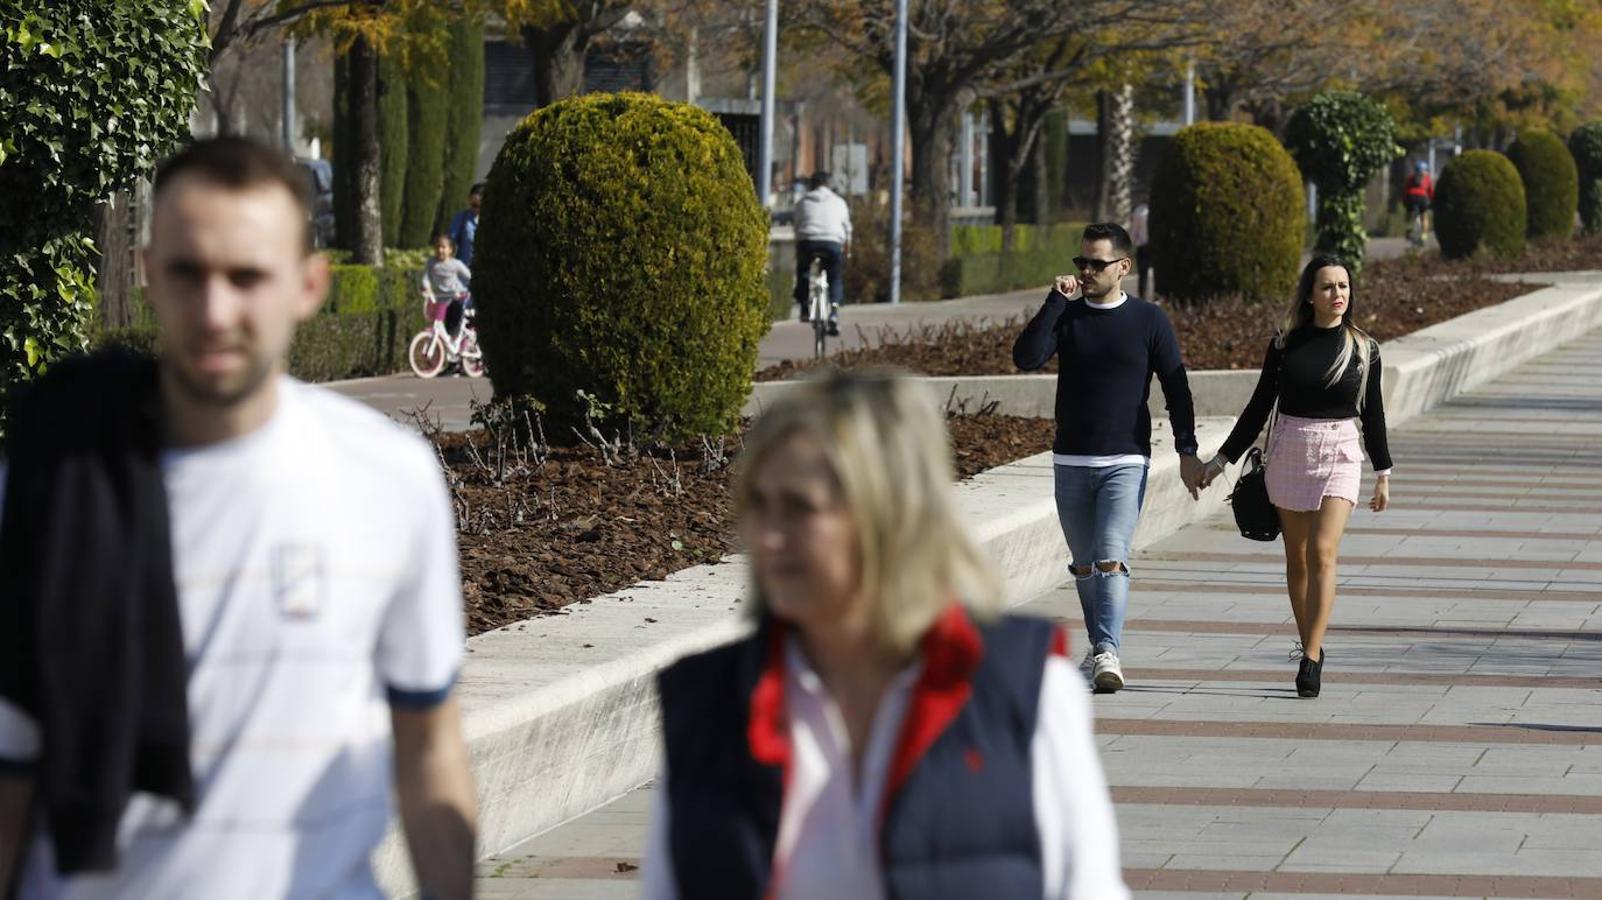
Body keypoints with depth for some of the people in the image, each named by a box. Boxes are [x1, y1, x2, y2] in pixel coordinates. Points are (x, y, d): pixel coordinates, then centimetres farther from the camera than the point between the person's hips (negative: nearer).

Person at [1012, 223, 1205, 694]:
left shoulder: (1149, 320, 0)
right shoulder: (1066, 316, 5)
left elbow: (1176, 388, 4)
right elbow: (1026, 358, -11)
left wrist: (1187, 451, 0)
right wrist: (1055, 301, -15)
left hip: (1125, 462, -3)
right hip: (1071, 461, 4)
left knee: (1111, 559, -18)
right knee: (1084, 565, 11)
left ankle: (1108, 654, -26)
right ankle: (1099, 647, 25)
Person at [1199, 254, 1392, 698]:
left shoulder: (1363, 349, 2)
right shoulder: (1285, 344, 2)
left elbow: (1372, 413, 10)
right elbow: (1259, 407, 9)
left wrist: (1383, 473, 14)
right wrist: (1222, 460, 8)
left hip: (1340, 454, -2)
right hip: (1289, 453, 2)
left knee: (1322, 552, -16)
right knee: (1297, 558, 6)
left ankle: (1310, 657, -17)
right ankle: (1308, 646, 21)